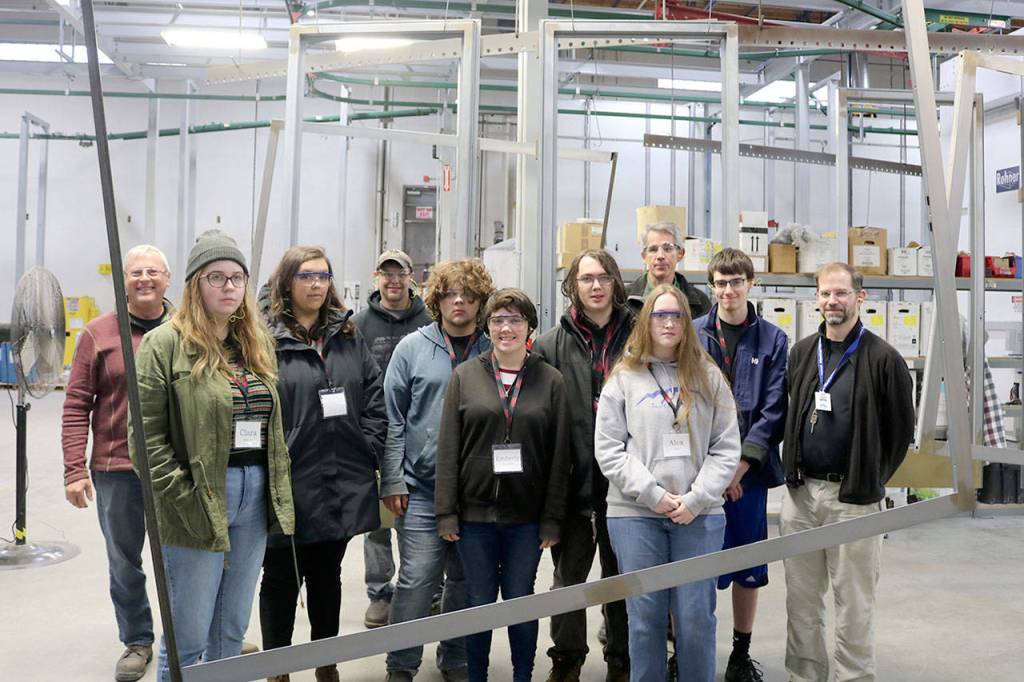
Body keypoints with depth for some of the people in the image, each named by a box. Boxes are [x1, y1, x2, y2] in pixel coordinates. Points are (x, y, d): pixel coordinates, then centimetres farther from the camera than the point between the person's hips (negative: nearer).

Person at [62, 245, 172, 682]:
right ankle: (136, 640, 31)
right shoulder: (98, 334, 1)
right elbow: (76, 406, 0)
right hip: (116, 470, 0)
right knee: (124, 564, 12)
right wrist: (75, 470, -5)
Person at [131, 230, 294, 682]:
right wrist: (183, 498, -15)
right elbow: (147, 435, -11)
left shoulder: (257, 345, 13)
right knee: (188, 637, 4)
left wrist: (277, 494, 9)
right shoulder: (165, 344, -8)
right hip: (197, 503, -6)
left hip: (255, 496, 6)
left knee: (232, 632, 17)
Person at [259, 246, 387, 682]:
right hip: (288, 489, -5)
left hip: (342, 488, 5)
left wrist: (368, 451, 1)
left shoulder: (349, 337, 9)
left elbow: (375, 399, 9)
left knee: (327, 578, 20)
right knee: (281, 580, 11)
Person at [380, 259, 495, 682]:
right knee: (417, 579, -4)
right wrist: (392, 480, -5)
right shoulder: (413, 348, 1)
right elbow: (393, 419, 0)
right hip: (421, 487, -2)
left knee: (465, 579, 12)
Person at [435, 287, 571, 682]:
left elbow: (559, 456, 0)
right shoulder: (465, 376, 2)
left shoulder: (551, 381, 1)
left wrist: (552, 519, -3)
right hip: (475, 513, 0)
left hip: (526, 517, 0)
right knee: (480, 603, 9)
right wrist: (446, 513, -4)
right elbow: (448, 448, 0)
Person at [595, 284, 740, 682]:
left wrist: (696, 499, -8)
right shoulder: (624, 378, 4)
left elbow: (726, 448, 3)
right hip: (634, 513, 0)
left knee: (696, 617, 3)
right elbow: (608, 449, -1)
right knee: (645, 616, 5)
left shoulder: (709, 377, 7)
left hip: (699, 514, 1)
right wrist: (653, 495, -9)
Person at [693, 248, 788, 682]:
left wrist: (742, 462, -11)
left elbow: (774, 410, -2)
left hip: (749, 470, 1)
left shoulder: (772, 340, 4)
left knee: (748, 566, 10)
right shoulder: (692, 334, 1)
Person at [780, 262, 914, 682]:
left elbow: (901, 430, -2)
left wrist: (873, 480, 1)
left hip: (853, 497, -4)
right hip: (800, 493, 5)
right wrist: (792, 470, 10)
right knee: (801, 599, 12)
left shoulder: (883, 359, -6)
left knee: (853, 601, 4)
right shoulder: (801, 353, 8)